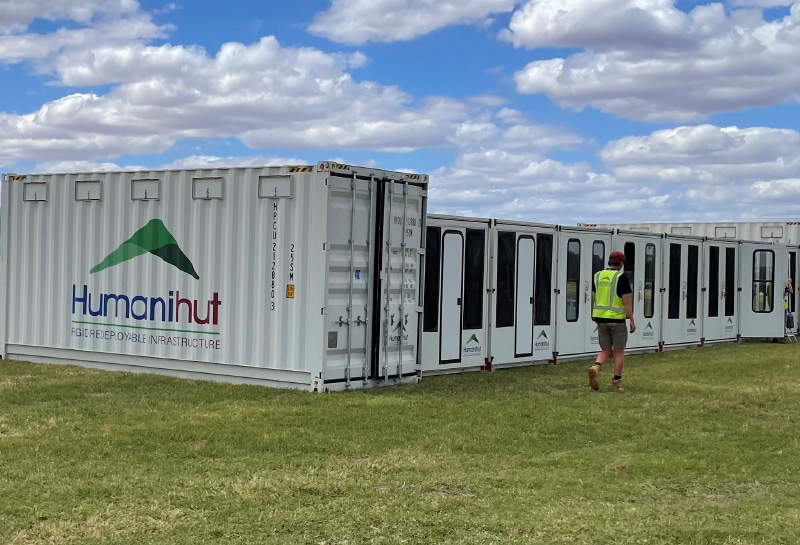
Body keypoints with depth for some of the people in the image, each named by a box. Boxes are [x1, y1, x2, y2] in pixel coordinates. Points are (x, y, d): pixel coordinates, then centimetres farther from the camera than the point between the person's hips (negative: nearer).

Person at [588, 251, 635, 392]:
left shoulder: (598, 276, 6)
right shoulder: (621, 278, -10)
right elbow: (626, 301, -13)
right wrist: (632, 320, -7)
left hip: (600, 318, 5)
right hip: (617, 319, -5)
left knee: (606, 350, 12)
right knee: (619, 351, 8)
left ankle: (595, 367, -16)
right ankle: (616, 382, 10)